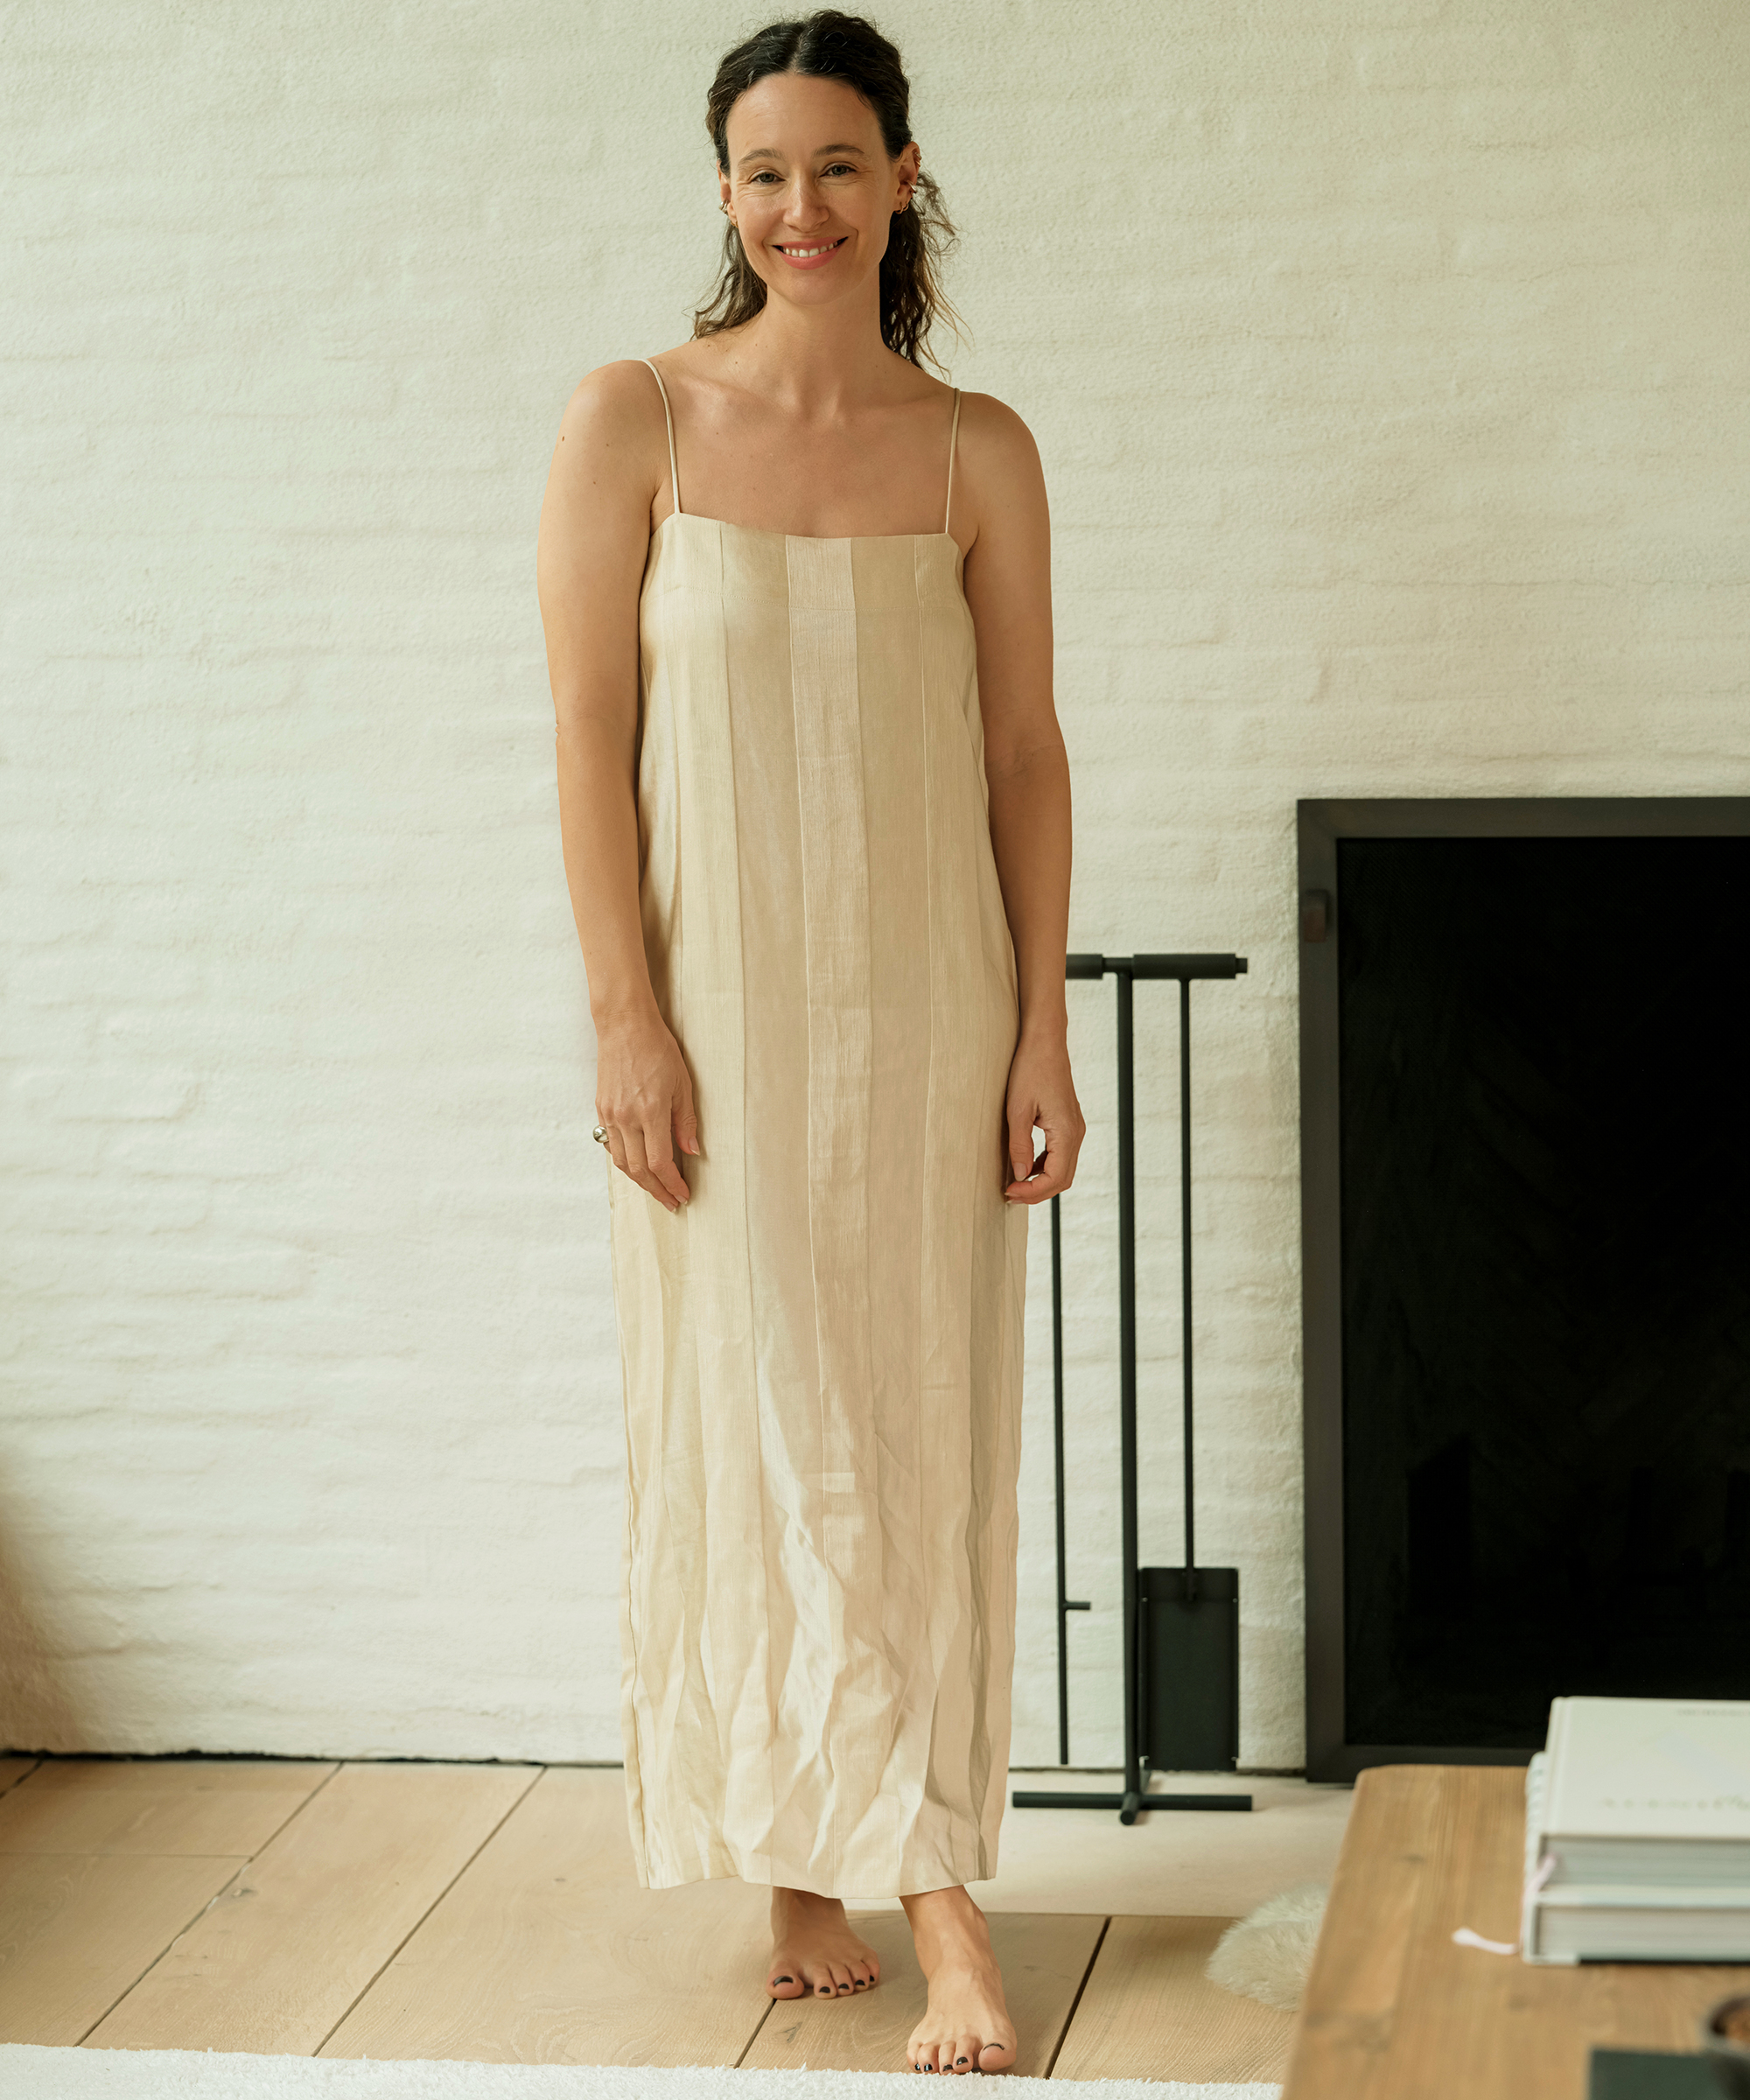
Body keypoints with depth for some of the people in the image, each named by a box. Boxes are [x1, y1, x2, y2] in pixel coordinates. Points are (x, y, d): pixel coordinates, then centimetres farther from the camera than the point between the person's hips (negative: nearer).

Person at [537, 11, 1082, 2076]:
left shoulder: (976, 451, 4)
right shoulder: (633, 421, -2)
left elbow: (1023, 754, 5)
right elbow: (590, 733, -4)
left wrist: (1040, 1035, 1)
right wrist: (628, 1019, -10)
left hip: (923, 1010, 2)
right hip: (717, 1001, -2)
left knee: (917, 1442, 4)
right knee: (770, 1432, 0)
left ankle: (832, 1870, 15)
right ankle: (935, 1902, 10)